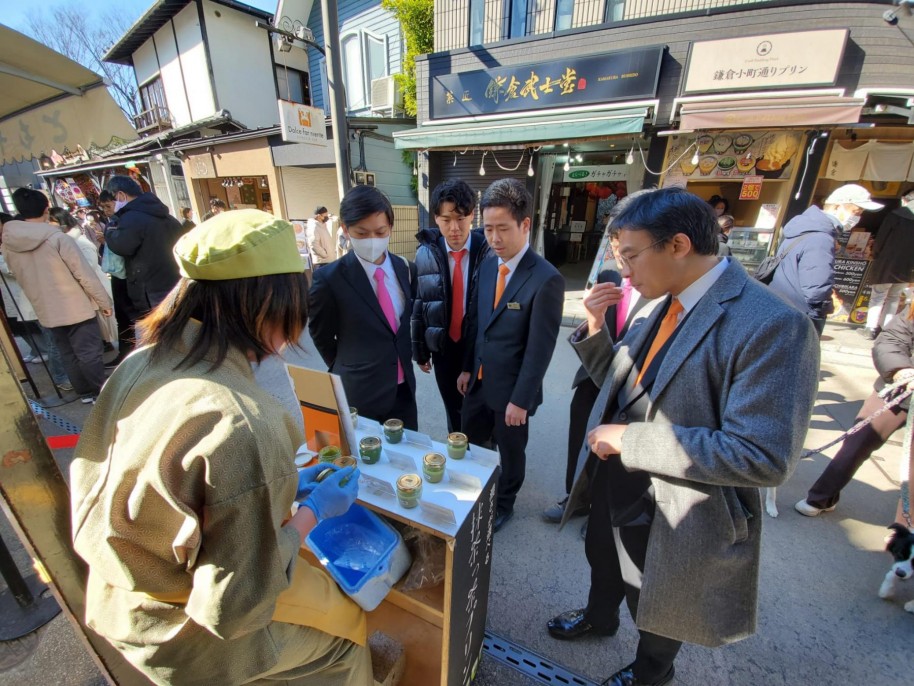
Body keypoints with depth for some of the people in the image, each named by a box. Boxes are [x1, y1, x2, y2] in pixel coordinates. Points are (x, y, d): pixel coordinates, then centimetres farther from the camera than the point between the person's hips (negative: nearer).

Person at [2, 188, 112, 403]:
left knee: (68, 354, 16)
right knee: (89, 353, 1)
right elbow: (85, 274, -16)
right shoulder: (58, 238, -16)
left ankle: (85, 392, 26)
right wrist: (104, 301, -8)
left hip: (46, 311, 6)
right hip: (76, 307, -6)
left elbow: (19, 277, 12)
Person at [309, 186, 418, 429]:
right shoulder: (329, 278, -15)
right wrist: (348, 371, 9)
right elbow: (321, 336, -1)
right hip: (358, 393, -4)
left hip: (404, 388, 4)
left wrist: (406, 358, 11)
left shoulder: (406, 269, -1)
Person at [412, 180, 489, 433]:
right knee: (454, 411, 19)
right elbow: (417, 305, 0)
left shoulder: (489, 250, -13)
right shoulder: (425, 254, -6)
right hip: (442, 348, 2)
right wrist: (420, 350, 5)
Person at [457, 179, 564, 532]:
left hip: (511, 387, -6)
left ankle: (503, 503, 46)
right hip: (479, 380, 6)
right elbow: (475, 320, 7)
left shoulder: (546, 279, -21)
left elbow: (540, 349, -19)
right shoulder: (487, 264, 0)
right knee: (469, 442, 22)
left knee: (510, 450, 18)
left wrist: (521, 399, -16)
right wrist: (467, 368, 9)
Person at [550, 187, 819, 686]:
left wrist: (631, 438, -29)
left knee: (655, 607, 24)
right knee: (603, 562, 33)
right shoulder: (666, 307, -1)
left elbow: (763, 456, -30)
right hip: (613, 487, 7)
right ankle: (599, 618, 65)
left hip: (673, 515, -6)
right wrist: (594, 330, -11)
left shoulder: (773, 325, -26)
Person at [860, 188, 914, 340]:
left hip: (887, 264, -4)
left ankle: (871, 329, -2)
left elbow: (880, 239, -10)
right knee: (894, 298, 13)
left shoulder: (896, 214, -8)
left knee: (877, 297, 1)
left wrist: (876, 256, 3)